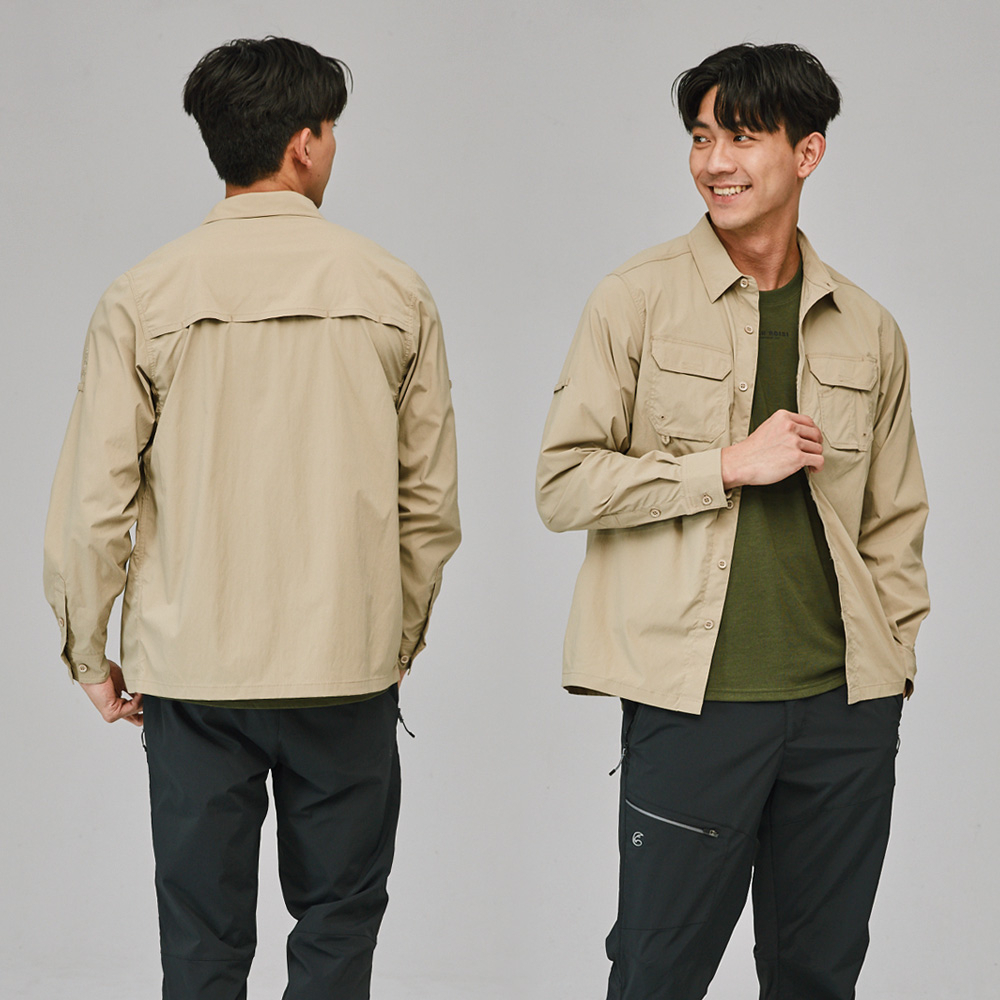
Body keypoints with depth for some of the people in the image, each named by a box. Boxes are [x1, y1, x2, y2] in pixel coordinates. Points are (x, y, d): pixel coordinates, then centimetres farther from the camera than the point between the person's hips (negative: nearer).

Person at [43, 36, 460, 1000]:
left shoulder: (141, 298, -4)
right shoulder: (393, 291, -1)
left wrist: (90, 652, 8)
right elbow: (430, 496, 3)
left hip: (191, 669, 0)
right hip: (349, 668, 0)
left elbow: (92, 504, -5)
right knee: (338, 922, 13)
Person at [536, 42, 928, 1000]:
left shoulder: (867, 329, 10)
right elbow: (563, 483, -6)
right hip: (693, 700, -3)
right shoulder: (637, 300, -1)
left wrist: (891, 658, 8)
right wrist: (731, 466, -12)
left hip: (845, 705, 4)